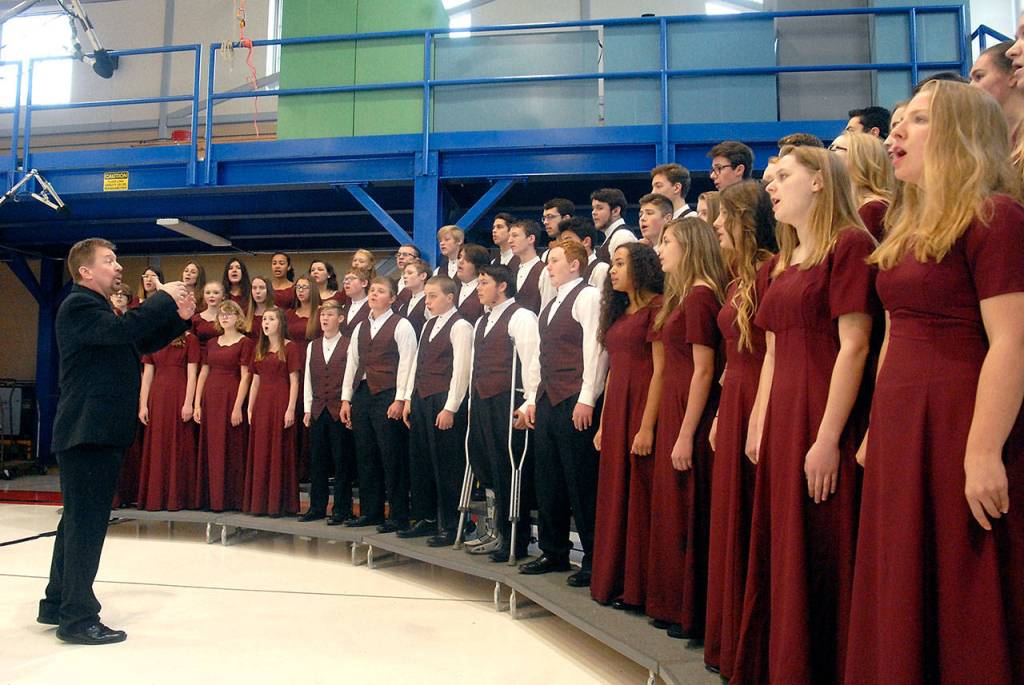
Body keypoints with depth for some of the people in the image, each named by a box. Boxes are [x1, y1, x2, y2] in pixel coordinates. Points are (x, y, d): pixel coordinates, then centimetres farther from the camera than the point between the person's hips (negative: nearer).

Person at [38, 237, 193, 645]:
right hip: (88, 432, -11)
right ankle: (77, 618, 2)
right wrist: (163, 297, -17)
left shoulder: (98, 310, 21)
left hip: (98, 431, 11)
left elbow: (143, 343, 21)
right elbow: (127, 329, -29)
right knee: (86, 524, -6)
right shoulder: (79, 305, -12)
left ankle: (58, 603, 28)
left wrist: (179, 318, 7)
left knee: (78, 521, 17)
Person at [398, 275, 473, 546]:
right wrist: (408, 398, 13)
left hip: (444, 402, -8)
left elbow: (461, 369, -14)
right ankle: (426, 519, 25)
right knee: (420, 461, 13)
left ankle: (450, 526, 8)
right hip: (421, 399, 8)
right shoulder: (429, 325, 17)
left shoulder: (460, 326, -8)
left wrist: (450, 408, -17)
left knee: (446, 465, -2)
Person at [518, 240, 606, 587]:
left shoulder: (587, 297, -6)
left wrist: (587, 400, -19)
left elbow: (595, 350, -14)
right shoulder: (551, 305, 21)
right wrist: (534, 399, 17)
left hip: (576, 402, -9)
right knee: (547, 480, 12)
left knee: (581, 482, -3)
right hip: (548, 400, 9)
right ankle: (554, 552, 24)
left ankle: (593, 559, 8)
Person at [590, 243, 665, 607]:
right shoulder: (619, 312, 18)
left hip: (642, 409, -8)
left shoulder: (655, 307, -8)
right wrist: (603, 423, 13)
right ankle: (613, 581, 22)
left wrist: (647, 426, -20)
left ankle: (637, 588, 9)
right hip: (615, 412, 8)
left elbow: (660, 369, -15)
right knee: (614, 497, 12)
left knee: (639, 497, -2)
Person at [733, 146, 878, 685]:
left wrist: (829, 438, -19)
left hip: (823, 423, -8)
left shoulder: (849, 245, -8)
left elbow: (854, 346, -15)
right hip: (781, 421, 8)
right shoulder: (784, 261, 16)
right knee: (779, 554, 14)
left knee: (819, 558, 0)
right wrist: (759, 425, 12)